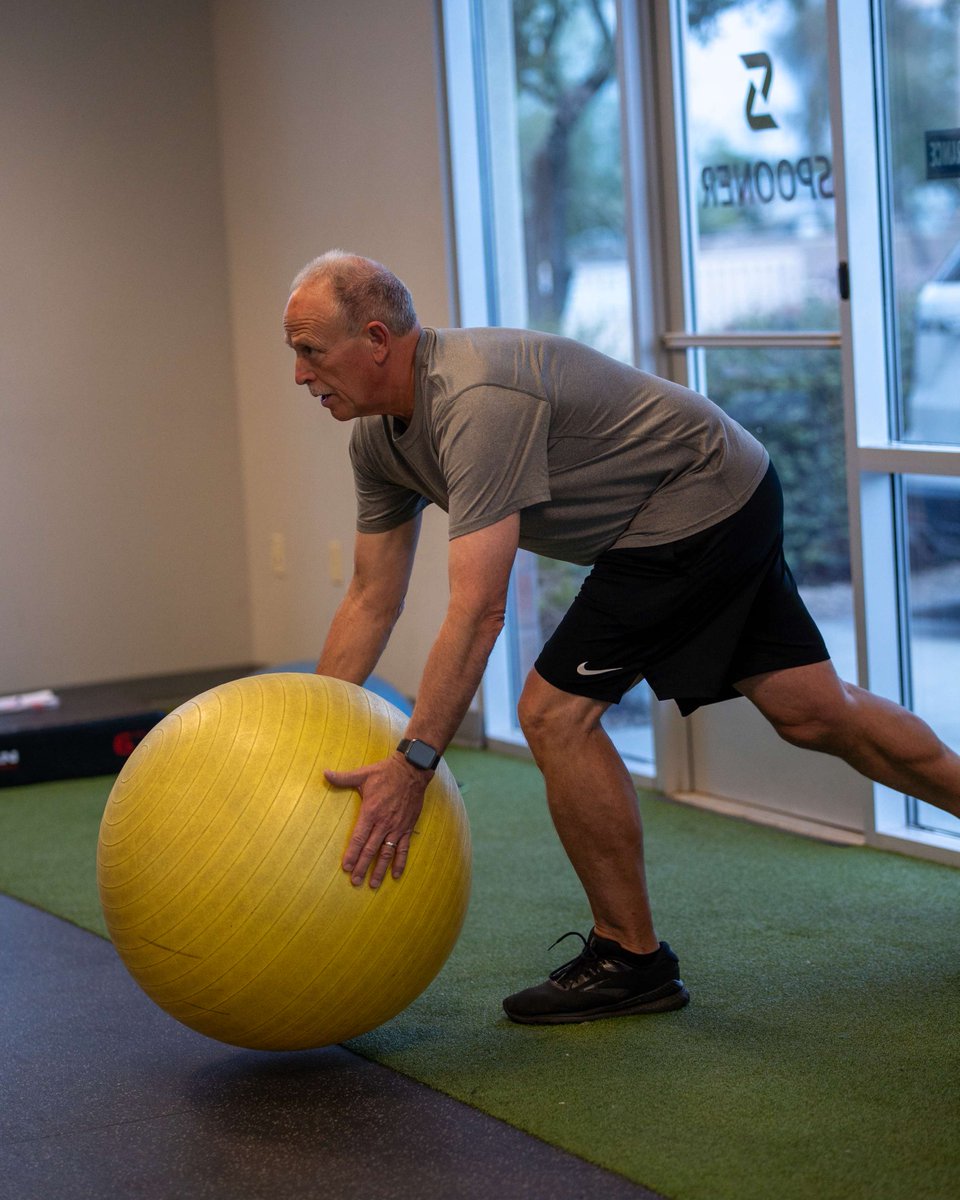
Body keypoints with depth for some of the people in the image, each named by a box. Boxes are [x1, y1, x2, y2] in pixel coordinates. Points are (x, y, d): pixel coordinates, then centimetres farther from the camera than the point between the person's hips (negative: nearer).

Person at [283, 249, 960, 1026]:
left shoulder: (477, 401, -30)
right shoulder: (379, 438, 1)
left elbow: (478, 613, -35)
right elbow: (371, 602, 7)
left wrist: (412, 767, -36)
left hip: (703, 495, -10)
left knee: (556, 711, -11)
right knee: (815, 713, 12)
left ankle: (631, 960, 3)